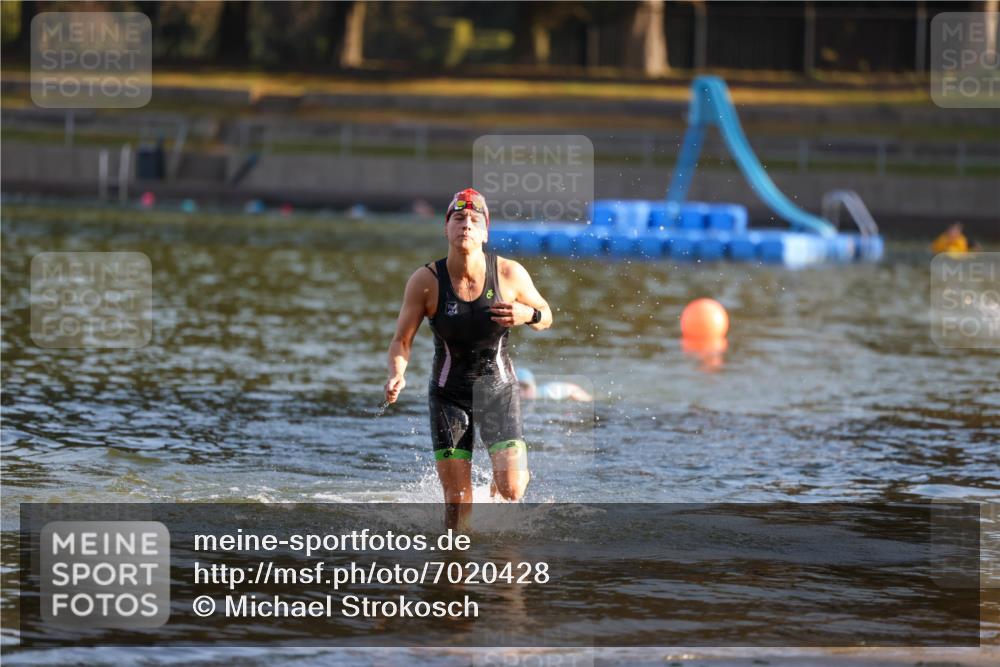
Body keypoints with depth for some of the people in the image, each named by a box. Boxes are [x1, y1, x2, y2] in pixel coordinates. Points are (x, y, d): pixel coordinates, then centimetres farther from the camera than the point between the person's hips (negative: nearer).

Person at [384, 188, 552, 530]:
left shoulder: (510, 274, -13)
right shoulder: (425, 281, -15)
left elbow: (546, 316, 2)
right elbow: (402, 340, -7)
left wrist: (528, 315, -22)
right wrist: (397, 375, -28)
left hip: (498, 389, 0)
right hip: (449, 395, 0)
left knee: (511, 490, -11)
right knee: (457, 502, -4)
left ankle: (510, 474, 27)